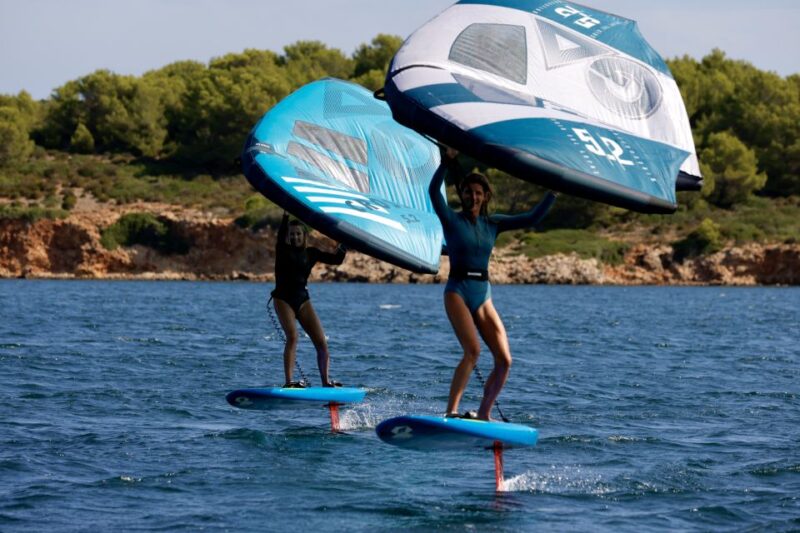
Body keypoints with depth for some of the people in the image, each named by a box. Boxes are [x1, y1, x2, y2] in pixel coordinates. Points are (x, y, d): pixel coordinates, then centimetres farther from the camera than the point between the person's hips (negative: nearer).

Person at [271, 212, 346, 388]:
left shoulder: (311, 253, 8)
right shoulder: (283, 250, -1)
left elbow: (336, 259, 3)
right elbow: (281, 234, -21)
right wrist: (286, 215, -33)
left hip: (302, 300, 4)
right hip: (283, 299, -4)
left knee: (321, 342, -4)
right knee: (292, 336, -25)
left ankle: (326, 382, 5)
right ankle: (288, 382, -29)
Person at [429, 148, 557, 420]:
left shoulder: (492, 223, 12)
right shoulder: (451, 220, -1)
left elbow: (532, 218, 11)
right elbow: (433, 191, -18)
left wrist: (553, 191, 4)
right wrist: (447, 161, -29)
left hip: (483, 295, 5)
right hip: (457, 291, -5)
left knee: (504, 360, -4)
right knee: (472, 351, -26)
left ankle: (483, 415, 9)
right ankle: (450, 412, -24)